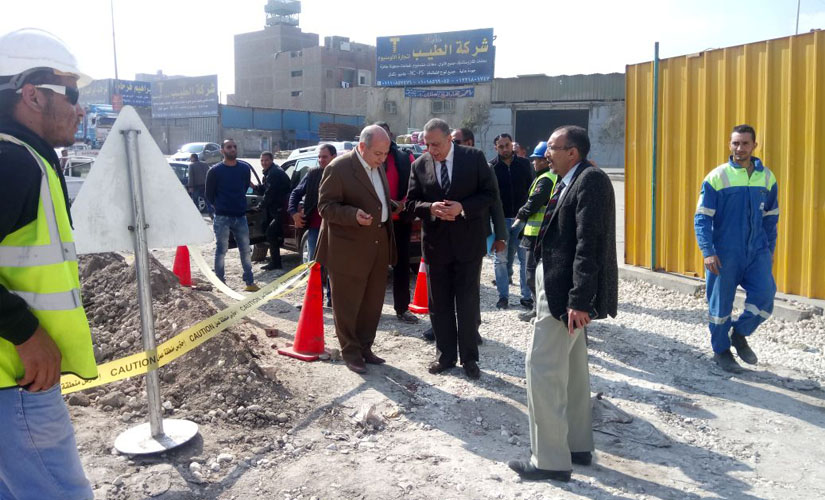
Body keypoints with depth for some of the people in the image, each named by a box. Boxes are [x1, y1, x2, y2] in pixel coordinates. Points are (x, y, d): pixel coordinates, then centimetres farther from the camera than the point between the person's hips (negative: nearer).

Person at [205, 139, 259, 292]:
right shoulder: (215, 171, -5)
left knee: (246, 250, 7)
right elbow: (209, 195, 3)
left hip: (240, 216, 3)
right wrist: (220, 206, 10)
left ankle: (250, 282, 16)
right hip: (222, 218, -3)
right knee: (221, 250, 2)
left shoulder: (245, 168, 4)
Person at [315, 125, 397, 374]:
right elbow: (325, 207, -17)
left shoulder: (378, 167, 9)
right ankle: (350, 352, 20)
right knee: (347, 304, 5)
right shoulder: (339, 167, -16)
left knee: (373, 302, 16)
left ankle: (365, 347, 31)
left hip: (378, 245, 8)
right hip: (349, 249, -7)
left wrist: (396, 207, 7)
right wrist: (354, 215, -30)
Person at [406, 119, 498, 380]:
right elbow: (411, 201, 4)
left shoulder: (474, 157, -6)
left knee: (467, 303, 4)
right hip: (435, 243, 3)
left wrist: (462, 207, -19)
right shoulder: (419, 165, 0)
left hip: (468, 241, -2)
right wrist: (430, 208, -18)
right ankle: (445, 355, 25)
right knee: (439, 304, 11)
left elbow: (490, 193, -5)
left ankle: (469, 358, 17)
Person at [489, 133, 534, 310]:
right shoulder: (492, 167, -1)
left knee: (525, 258, 3)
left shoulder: (524, 164, 4)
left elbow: (531, 188, 9)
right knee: (501, 258, 4)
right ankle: (503, 295, 14)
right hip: (500, 218, -1)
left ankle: (526, 296, 10)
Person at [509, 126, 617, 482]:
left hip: (566, 291, -10)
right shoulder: (568, 182, 14)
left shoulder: (590, 180, -16)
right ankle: (577, 446, 29)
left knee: (542, 368, -6)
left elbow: (589, 245, -23)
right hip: (559, 285, 10)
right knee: (571, 369, 17)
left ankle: (551, 459, 4)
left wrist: (579, 300, -28)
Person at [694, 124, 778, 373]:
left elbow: (771, 217, 15)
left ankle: (739, 334, 22)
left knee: (764, 299, -5)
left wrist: (770, 248, 14)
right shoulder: (717, 177, -7)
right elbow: (702, 218, -8)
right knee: (721, 304, 5)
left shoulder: (767, 177, 6)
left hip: (757, 252, 3)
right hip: (724, 254, -3)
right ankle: (721, 350, 24)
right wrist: (708, 252, -15)